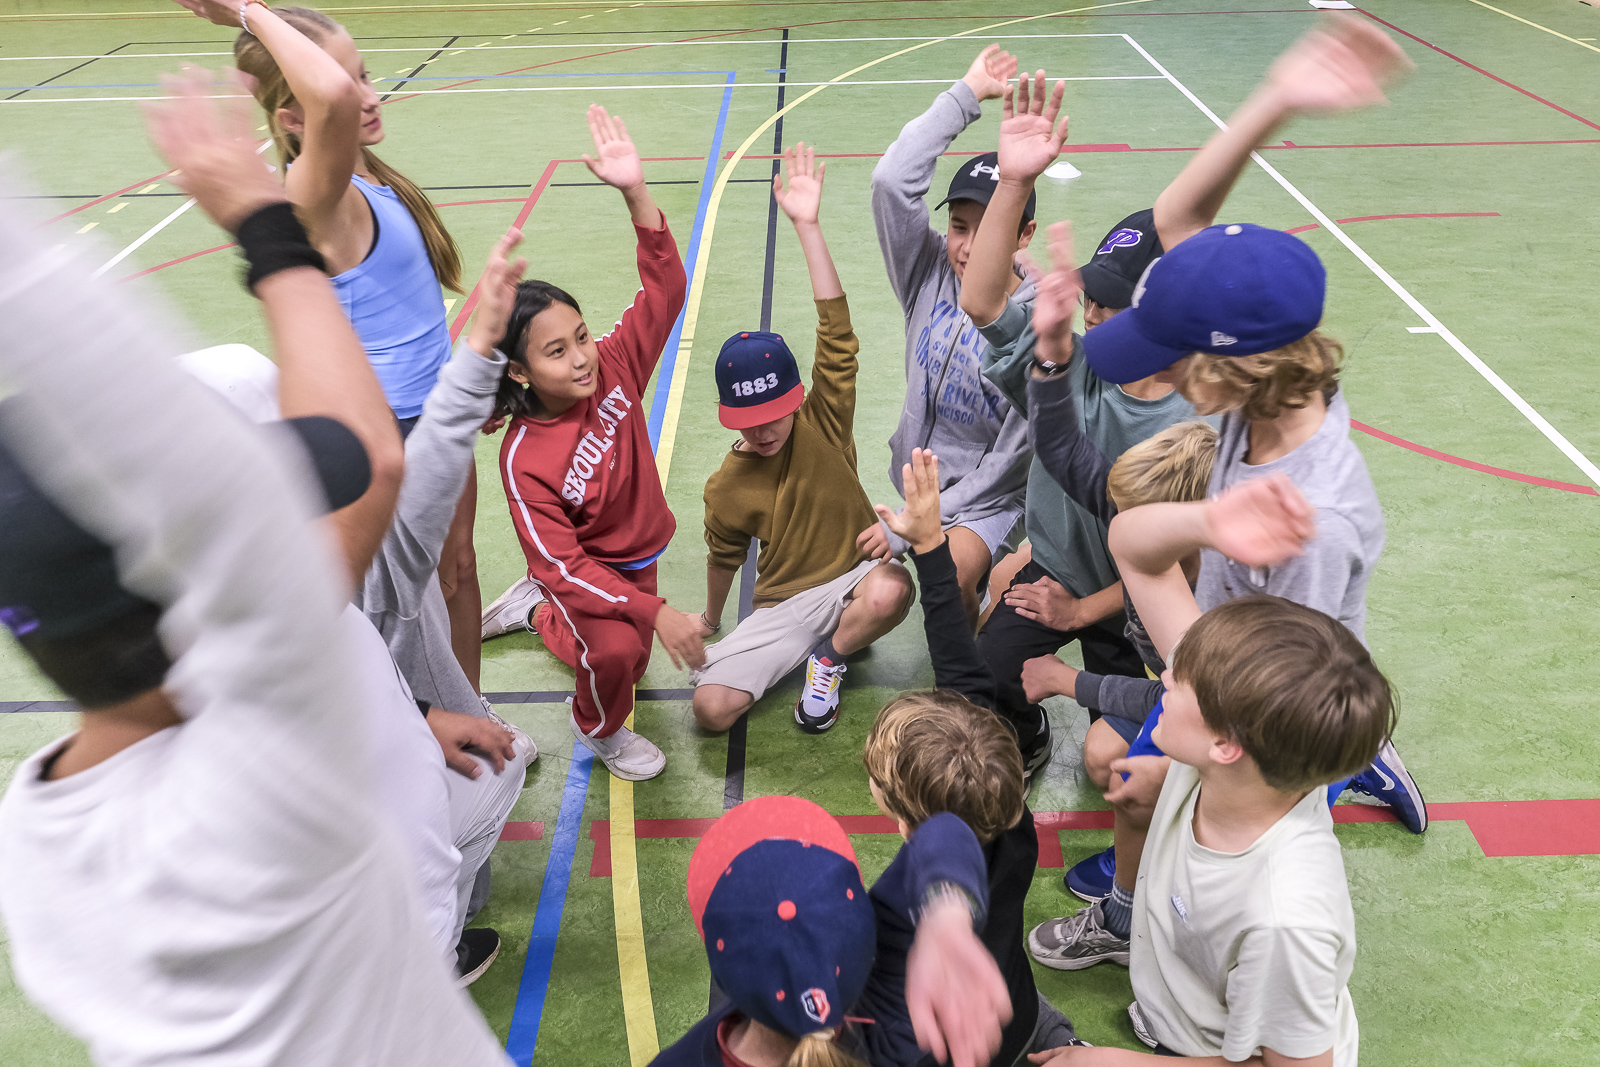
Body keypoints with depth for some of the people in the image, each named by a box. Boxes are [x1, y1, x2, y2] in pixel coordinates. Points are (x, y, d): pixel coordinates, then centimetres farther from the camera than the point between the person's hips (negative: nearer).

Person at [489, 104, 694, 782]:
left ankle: (538, 612, 51)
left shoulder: (615, 367, -18)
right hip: (579, 570, -6)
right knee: (615, 649, -35)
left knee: (631, 664, 23)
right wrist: (656, 612, -37)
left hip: (636, 556, 6)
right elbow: (563, 566, -30)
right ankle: (601, 731, 2)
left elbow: (665, 287, -24)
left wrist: (636, 192, -38)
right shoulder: (523, 459, -30)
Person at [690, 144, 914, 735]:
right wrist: (710, 620, 25)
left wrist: (806, 224, -28)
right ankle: (802, 649, 9)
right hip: (783, 606, 0)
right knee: (711, 706, -21)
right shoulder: (725, 488, -7)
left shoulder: (823, 422, -11)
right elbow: (724, 558, 12)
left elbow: (837, 332, -22)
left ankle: (829, 658, -4)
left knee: (890, 592, -39)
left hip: (853, 577, 0)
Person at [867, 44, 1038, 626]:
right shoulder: (929, 278, -6)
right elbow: (892, 181, -19)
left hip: (990, 497, -6)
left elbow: (1011, 457, -18)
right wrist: (964, 96, -15)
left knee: (952, 568, -31)